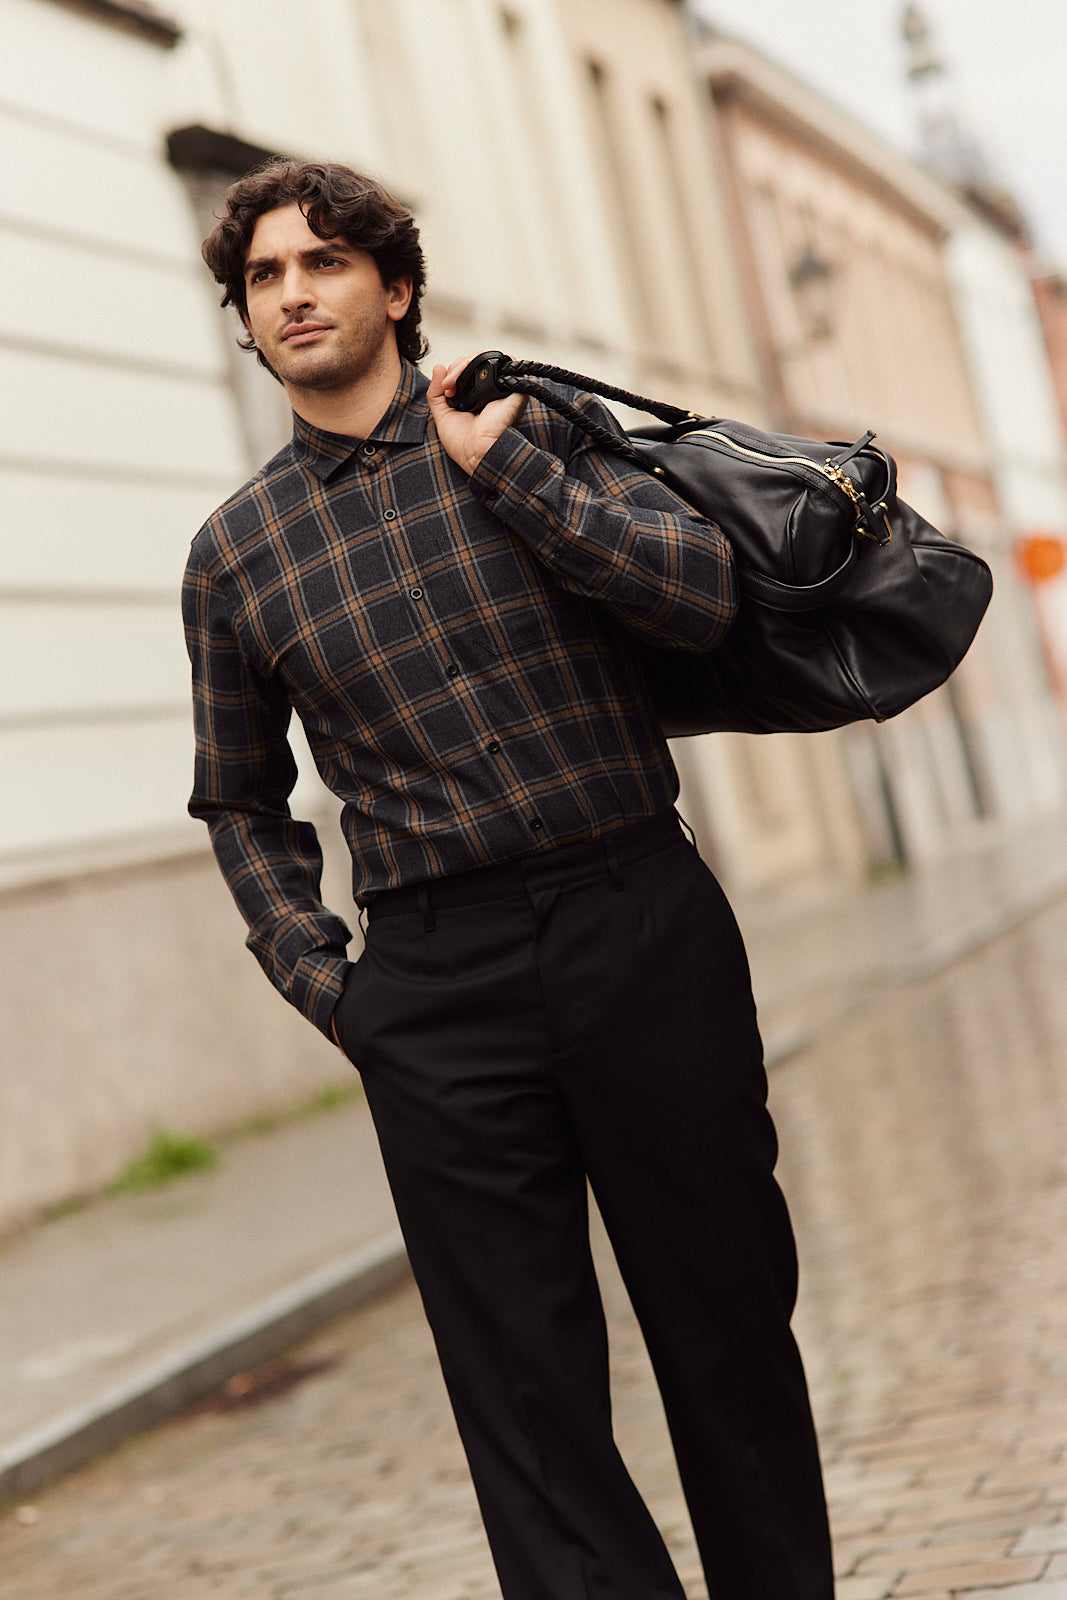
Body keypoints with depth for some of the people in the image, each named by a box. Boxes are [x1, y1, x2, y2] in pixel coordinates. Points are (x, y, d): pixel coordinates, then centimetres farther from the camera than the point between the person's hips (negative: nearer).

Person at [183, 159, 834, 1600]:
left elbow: (704, 588, -8)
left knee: (730, 1322, 8)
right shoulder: (233, 554, 9)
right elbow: (241, 801, 18)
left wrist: (505, 469, -10)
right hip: (435, 984, 1)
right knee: (525, 1385, 1)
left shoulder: (528, 426, 6)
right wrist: (318, 975, 6)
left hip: (643, 927, 0)